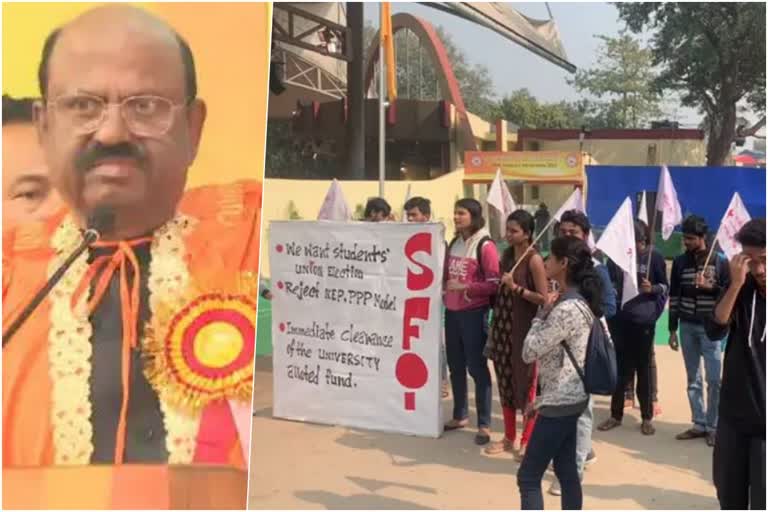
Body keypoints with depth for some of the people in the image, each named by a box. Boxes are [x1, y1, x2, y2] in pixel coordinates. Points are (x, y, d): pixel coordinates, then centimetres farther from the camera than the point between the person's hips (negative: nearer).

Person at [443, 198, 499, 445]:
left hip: (474, 313, -7)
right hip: (452, 311, 7)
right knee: (455, 366, 14)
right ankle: (460, 415, 29)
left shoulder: (485, 246, -11)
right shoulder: (454, 243, 10)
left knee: (477, 367, -1)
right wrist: (445, 287, 3)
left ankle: (484, 425, 8)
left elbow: (495, 284, -15)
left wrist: (464, 287, -19)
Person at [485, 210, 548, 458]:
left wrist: (516, 288, -22)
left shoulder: (534, 259, -12)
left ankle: (527, 440, 15)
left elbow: (544, 298, -15)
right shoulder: (507, 255, 9)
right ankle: (509, 437, 26)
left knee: (525, 384, 3)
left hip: (525, 328, -7)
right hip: (503, 326, 7)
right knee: (505, 382, 13)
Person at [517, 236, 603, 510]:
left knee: (528, 477, -2)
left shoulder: (566, 308, -23)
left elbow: (529, 352, -17)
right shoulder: (581, 301, 8)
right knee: (566, 472, 16)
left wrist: (541, 314, -8)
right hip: (570, 398, 10)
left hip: (559, 402, -10)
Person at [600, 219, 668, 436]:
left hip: (643, 320, -2)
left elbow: (665, 286, 4)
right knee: (620, 367, 7)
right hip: (619, 319, 2)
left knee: (643, 368, 8)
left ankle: (647, 418, 18)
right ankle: (616, 414, 20)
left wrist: (652, 288, -15)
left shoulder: (654, 257, -3)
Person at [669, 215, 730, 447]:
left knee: (714, 379, -2)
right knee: (693, 379, 8)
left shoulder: (720, 261, -4)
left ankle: (713, 426, 10)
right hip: (687, 327, 4)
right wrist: (673, 329, 5)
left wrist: (709, 286, -18)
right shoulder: (680, 262, 5)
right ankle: (699, 424, 17)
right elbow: (674, 296, 7)